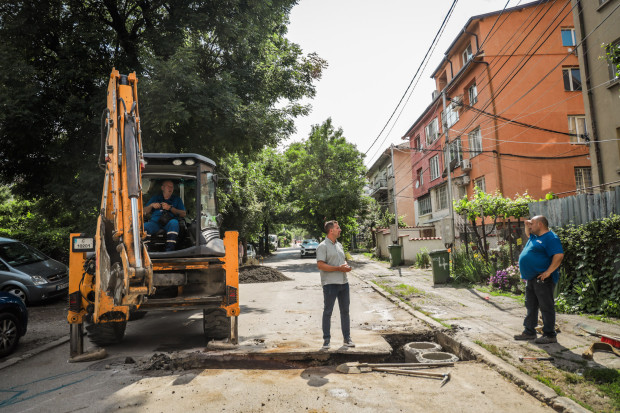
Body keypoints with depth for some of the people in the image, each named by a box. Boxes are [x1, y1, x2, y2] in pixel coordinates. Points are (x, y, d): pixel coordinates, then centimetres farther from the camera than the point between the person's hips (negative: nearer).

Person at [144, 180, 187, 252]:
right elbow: (144, 212, 22)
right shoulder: (155, 198, 27)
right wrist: (151, 205, 3)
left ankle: (170, 250, -43)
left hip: (169, 222, -1)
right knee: (144, 227, -32)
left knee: (174, 222, -38)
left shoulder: (177, 199, 23)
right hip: (155, 221, 1)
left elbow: (183, 214, 9)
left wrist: (170, 208, -1)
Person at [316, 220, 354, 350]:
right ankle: (326, 339, 12)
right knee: (327, 312, 2)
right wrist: (339, 268, -20)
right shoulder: (322, 246, -9)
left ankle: (347, 338, 22)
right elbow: (320, 265, -18)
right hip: (330, 284, -7)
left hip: (343, 282, 7)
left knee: (345, 311, 12)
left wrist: (346, 266, 2)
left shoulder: (339, 245, 16)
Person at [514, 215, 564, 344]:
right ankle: (529, 331, 24)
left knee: (546, 307, -2)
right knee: (531, 306, 15)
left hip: (543, 279, -10)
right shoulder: (535, 236, 17)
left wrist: (548, 272, -25)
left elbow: (559, 255, -23)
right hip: (531, 279, 10)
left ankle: (549, 335, 6)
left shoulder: (550, 238, -13)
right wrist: (527, 226, 19)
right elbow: (528, 234, 40)